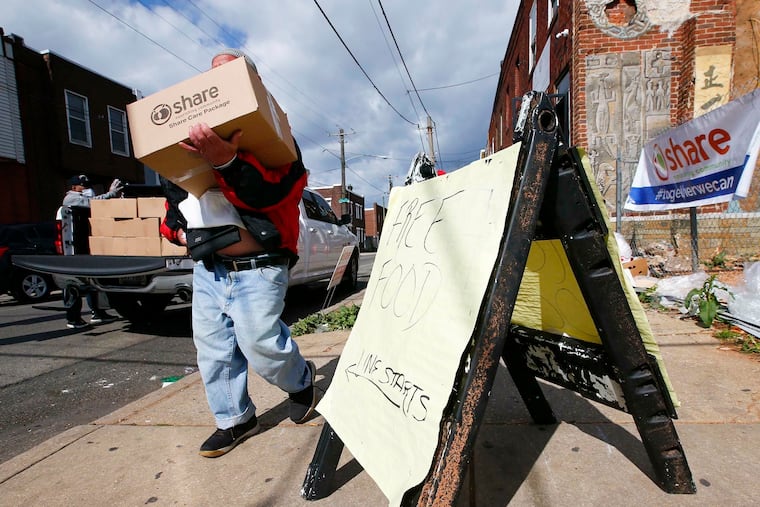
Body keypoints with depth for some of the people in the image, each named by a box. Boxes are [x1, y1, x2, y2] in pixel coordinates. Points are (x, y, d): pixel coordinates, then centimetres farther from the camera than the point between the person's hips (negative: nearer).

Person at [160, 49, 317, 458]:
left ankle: (301, 381, 27)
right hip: (207, 267, 7)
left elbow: (268, 192, -22)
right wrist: (176, 229, 11)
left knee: (260, 343, -7)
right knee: (211, 347, 11)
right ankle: (234, 420, 31)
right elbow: (172, 195, 27)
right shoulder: (188, 144, 17)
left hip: (256, 267, -7)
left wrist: (226, 161, -35)